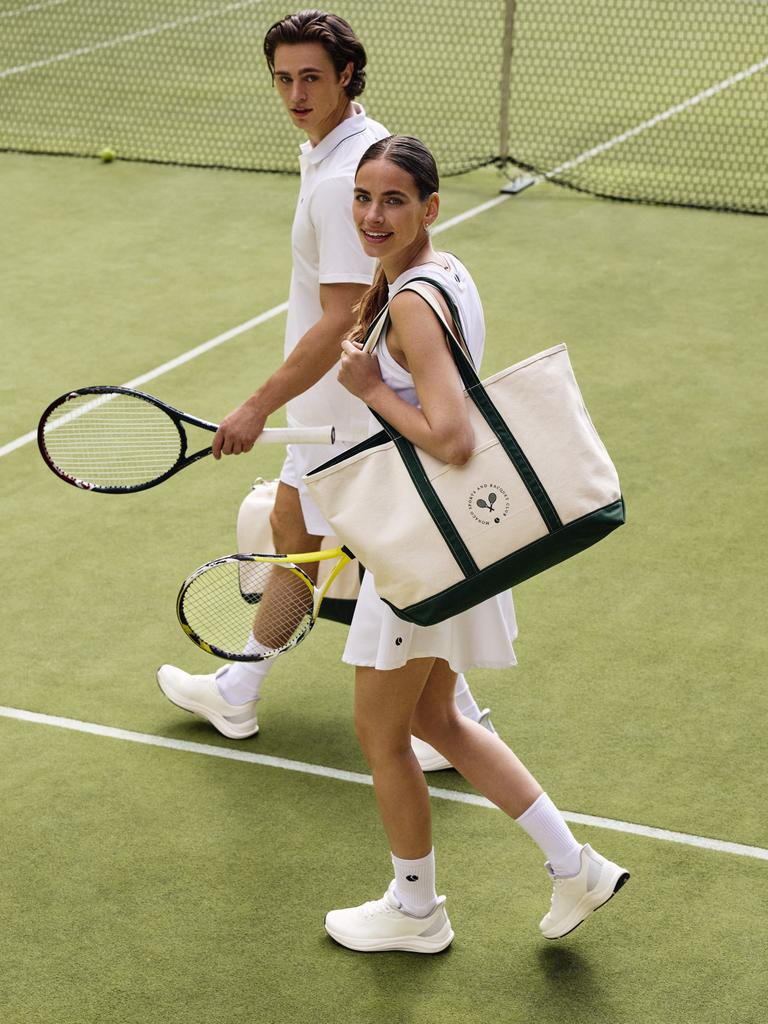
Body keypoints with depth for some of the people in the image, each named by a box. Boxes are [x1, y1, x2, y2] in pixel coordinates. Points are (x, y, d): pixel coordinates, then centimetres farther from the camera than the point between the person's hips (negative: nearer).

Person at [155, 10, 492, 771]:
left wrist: (259, 407, -25)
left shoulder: (341, 180, -26)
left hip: (351, 407, -11)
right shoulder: (360, 142, 6)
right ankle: (237, 693, 35)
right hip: (338, 398, 11)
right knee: (291, 525, 20)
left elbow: (340, 322, -29)